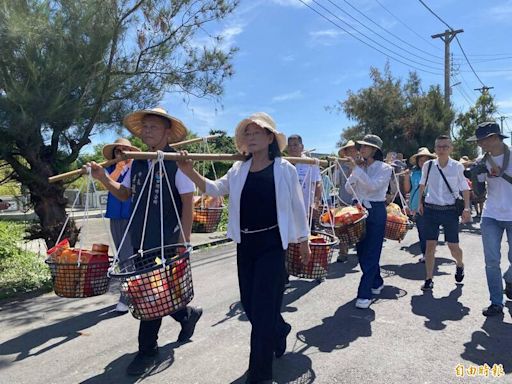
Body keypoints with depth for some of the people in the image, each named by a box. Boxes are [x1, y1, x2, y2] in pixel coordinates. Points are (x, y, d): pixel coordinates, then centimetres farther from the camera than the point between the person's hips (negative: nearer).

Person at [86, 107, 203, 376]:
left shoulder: (177, 162, -10)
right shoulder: (137, 162, 9)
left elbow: (188, 203, -12)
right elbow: (124, 194, 16)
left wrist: (184, 241, -15)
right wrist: (103, 177, 0)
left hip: (166, 241, -7)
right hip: (140, 239, 7)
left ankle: (148, 350, 19)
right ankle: (187, 314, 39)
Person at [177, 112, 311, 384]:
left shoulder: (285, 169, -4)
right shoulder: (238, 170, 7)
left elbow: (297, 207, 2)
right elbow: (215, 189, -2)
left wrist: (303, 240, 6)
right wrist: (190, 172, -18)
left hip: (272, 244, -5)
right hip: (245, 244, 5)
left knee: (262, 307, -2)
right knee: (248, 302, 15)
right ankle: (279, 332, 47)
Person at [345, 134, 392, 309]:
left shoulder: (384, 168, -3)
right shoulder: (360, 167, 11)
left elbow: (373, 185, -20)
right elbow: (349, 188, 5)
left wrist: (356, 169, -21)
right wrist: (356, 170, -7)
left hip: (376, 211, -6)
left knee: (371, 252, -6)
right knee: (361, 250, 11)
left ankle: (365, 293, -3)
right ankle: (376, 282, 32)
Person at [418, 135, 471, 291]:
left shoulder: (457, 167, -5)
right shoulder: (428, 165, -1)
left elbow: (464, 188, 1)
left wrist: (467, 208, -7)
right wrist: (420, 202, 14)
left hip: (450, 210, -1)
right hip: (431, 210, 1)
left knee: (453, 246, 6)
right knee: (430, 245, 1)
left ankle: (460, 265, 40)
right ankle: (429, 279, 11)